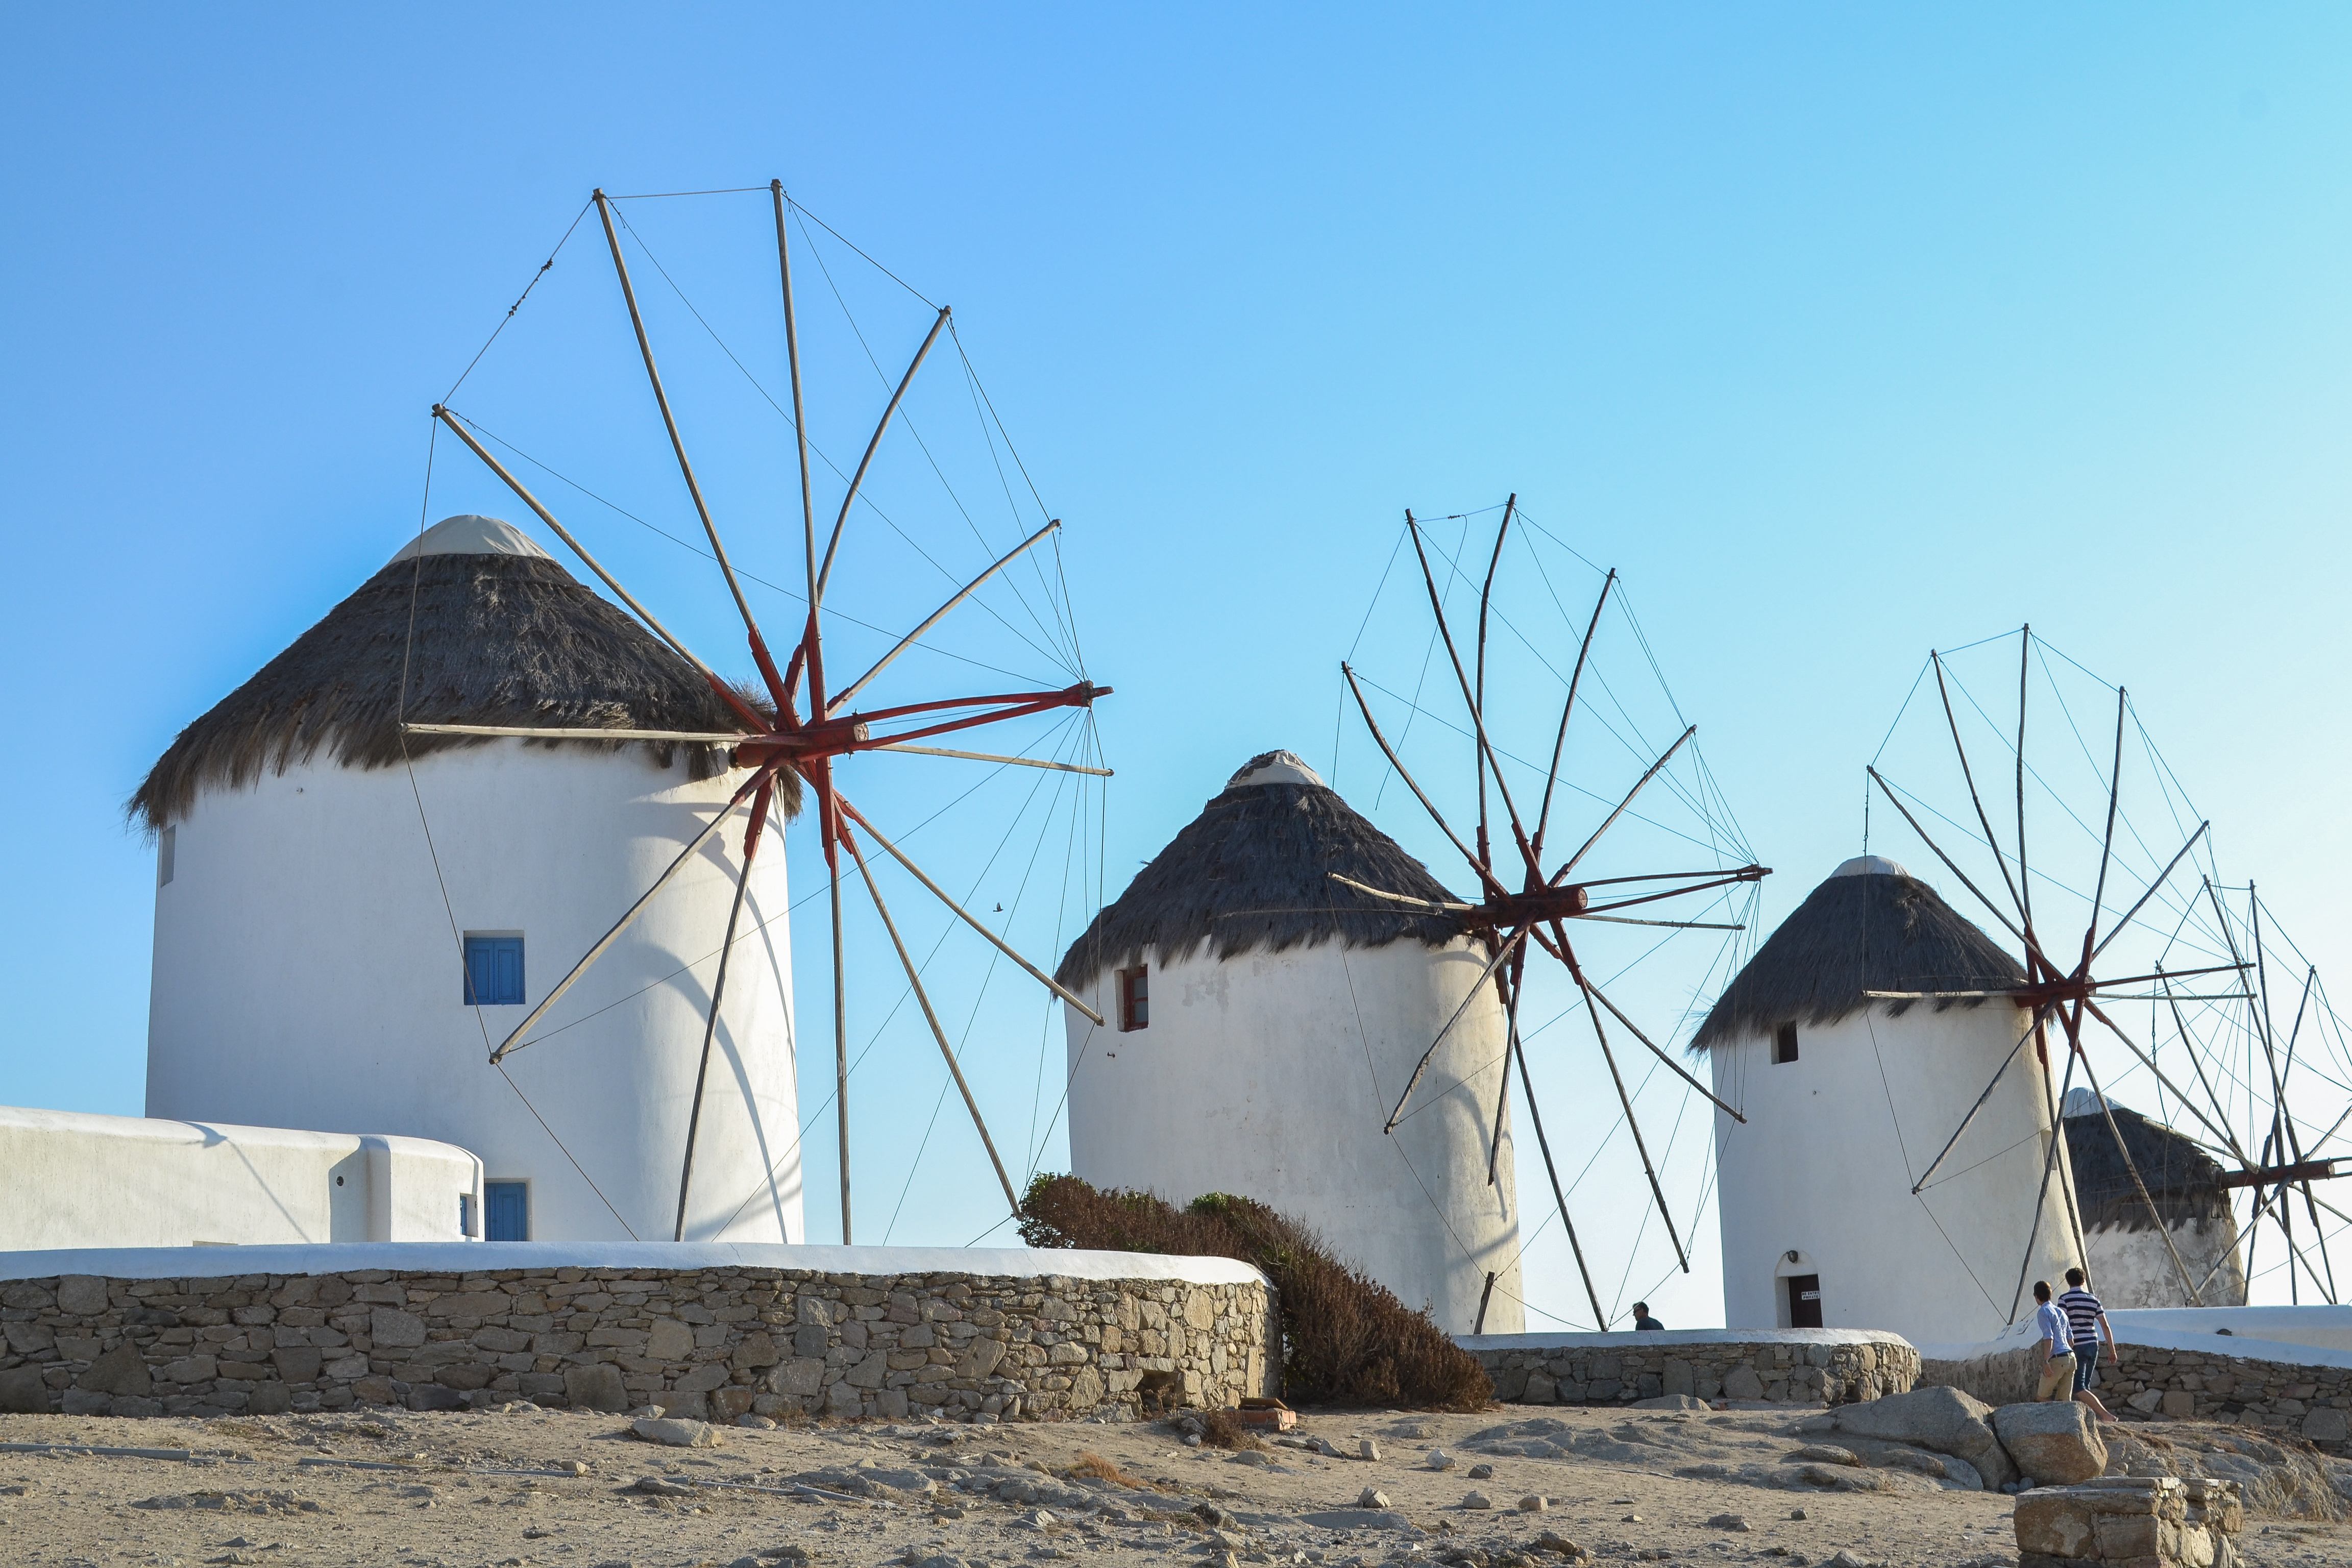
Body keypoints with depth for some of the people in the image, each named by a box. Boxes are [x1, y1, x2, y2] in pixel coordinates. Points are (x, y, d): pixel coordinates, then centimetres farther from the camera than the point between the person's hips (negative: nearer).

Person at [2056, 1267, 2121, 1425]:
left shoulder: (2065, 1299, -6)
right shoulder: (2093, 1300, 9)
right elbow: (2105, 1326, 7)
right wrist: (2112, 1350, 11)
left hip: (2076, 1347, -6)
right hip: (2092, 1345, 6)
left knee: (2079, 1388, -8)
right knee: (2085, 1386, 15)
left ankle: (2106, 1415, -20)